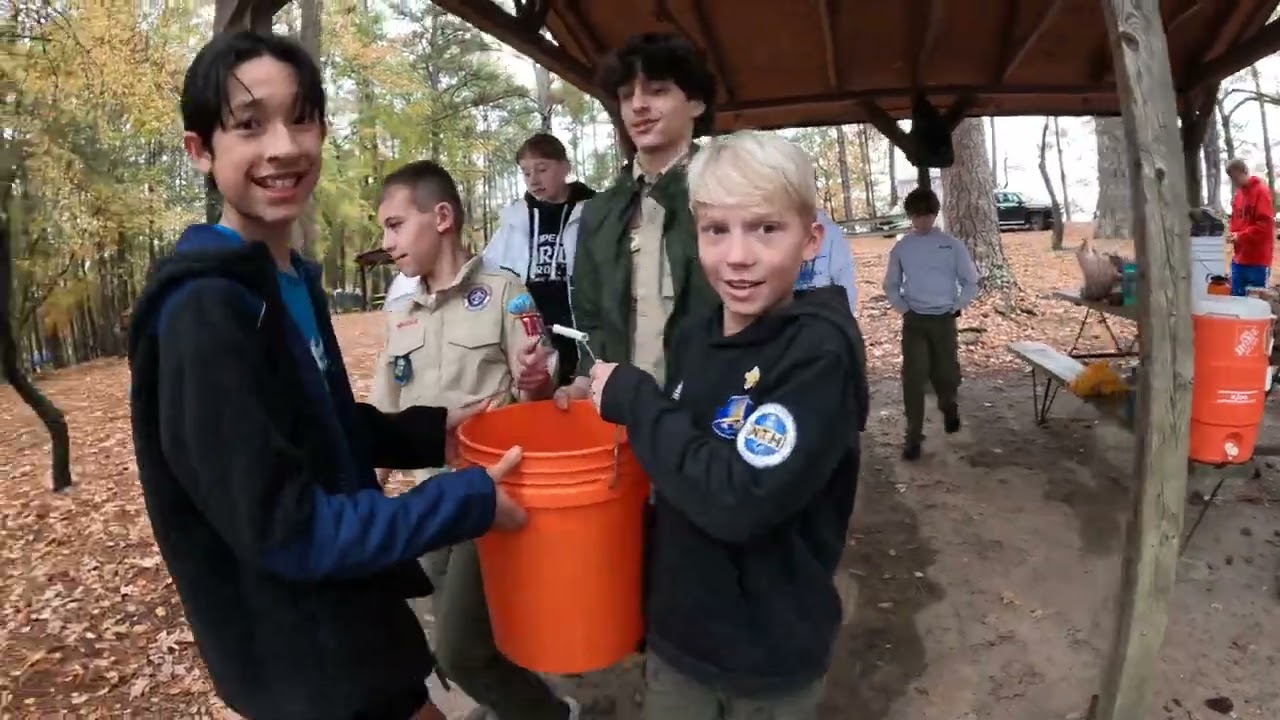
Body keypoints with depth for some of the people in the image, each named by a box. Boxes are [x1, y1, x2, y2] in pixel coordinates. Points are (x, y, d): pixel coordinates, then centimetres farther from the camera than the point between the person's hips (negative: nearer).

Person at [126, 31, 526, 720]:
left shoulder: (291, 279, 2)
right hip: (305, 663, -8)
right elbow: (285, 531, -27)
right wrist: (470, 501, -22)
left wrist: (430, 432, 0)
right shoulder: (202, 313, -26)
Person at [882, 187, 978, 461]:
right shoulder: (901, 247, 1)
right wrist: (903, 308, -1)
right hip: (914, 321, 0)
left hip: (944, 320, 0)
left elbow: (970, 281, 5)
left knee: (946, 374, 9)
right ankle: (913, 436, 1)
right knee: (913, 378, -5)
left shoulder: (952, 245, -2)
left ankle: (949, 407, 43)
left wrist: (956, 307, -3)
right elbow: (891, 285, 10)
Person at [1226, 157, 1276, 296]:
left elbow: (1265, 224, -17)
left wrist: (1240, 236, -16)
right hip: (1239, 258, 8)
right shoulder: (1237, 195, 13)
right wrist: (1231, 233, 1)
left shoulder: (1261, 191, -11)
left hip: (1257, 260, -8)